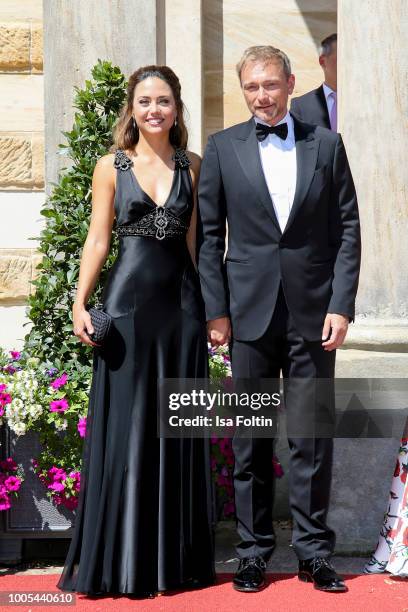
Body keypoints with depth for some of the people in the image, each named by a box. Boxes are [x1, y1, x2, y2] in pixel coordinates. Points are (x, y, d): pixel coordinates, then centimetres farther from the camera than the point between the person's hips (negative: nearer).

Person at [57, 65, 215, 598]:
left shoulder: (192, 167, 8)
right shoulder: (112, 167, 3)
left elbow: (194, 239, 9)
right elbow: (98, 239, 2)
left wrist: (212, 306, 4)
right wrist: (80, 303, -8)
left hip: (181, 303, 2)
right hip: (128, 302, -2)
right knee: (126, 427, 0)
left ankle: (177, 555, 17)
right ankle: (122, 558, 10)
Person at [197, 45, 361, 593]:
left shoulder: (327, 144, 7)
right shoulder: (222, 147, 6)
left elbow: (348, 229, 4)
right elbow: (208, 234, 4)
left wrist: (341, 305, -4)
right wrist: (215, 309, -2)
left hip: (313, 311, 0)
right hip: (250, 311, 0)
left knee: (313, 436, 3)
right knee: (251, 437, 6)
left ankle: (314, 551, 14)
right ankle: (254, 550, 16)